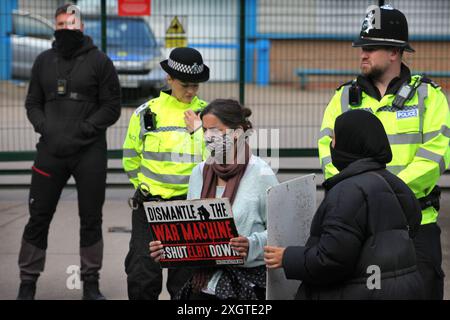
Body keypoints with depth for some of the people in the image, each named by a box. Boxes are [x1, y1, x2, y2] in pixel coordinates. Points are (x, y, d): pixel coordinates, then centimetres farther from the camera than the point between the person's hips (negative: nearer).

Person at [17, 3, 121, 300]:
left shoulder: (99, 61, 0)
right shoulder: (44, 61, 10)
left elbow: (112, 107, -3)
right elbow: (33, 103, 13)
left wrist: (80, 131, -13)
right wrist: (46, 128, -6)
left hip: (90, 153, -2)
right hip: (51, 150, 2)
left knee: (91, 219, 6)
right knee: (38, 218, 3)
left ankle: (91, 283, 18)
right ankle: (28, 283, 13)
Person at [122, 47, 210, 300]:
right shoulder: (147, 113, 2)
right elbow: (132, 160, 14)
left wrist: (198, 132, -12)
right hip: (151, 204, 0)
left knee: (185, 280, 6)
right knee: (142, 277, -5)